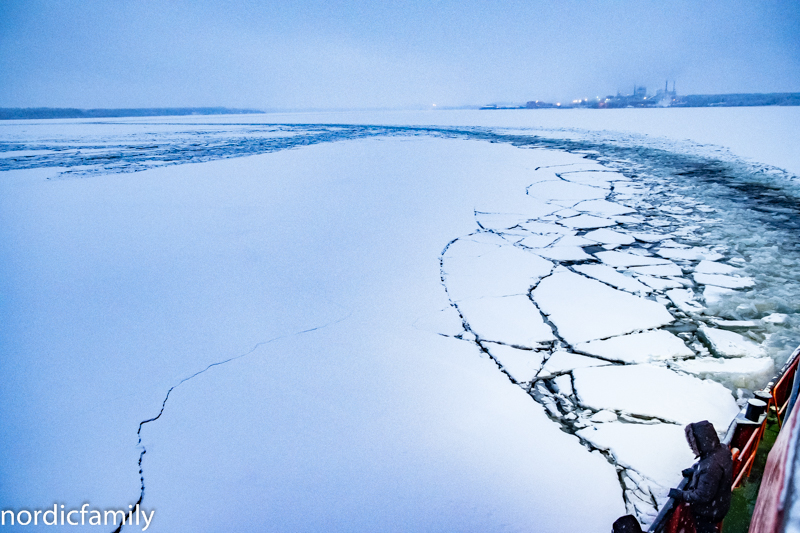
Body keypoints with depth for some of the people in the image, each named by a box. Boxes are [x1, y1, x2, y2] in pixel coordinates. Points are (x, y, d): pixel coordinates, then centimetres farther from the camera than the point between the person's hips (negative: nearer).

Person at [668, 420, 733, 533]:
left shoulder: (711, 467, -41)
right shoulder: (722, 449, -15)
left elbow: (702, 496, -31)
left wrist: (680, 494, -22)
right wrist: (694, 470, 1)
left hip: (708, 513, -7)